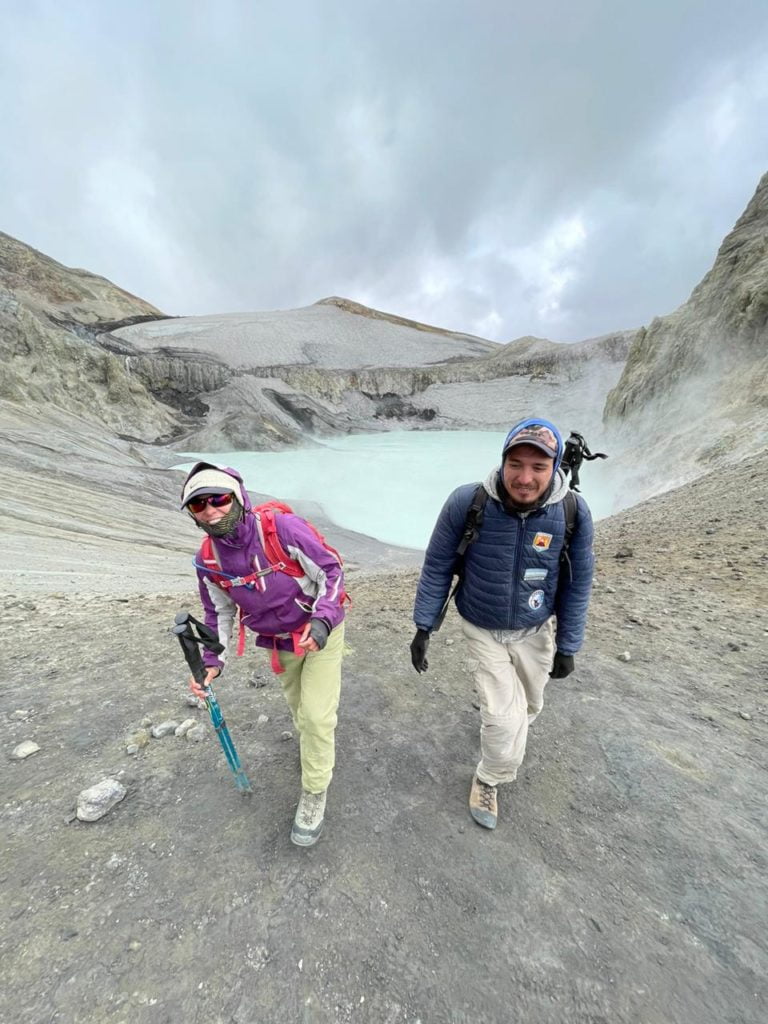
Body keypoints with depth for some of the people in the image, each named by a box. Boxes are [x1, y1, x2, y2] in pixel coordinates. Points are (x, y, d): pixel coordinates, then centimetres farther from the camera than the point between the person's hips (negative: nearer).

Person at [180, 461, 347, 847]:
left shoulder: (282, 528, -30)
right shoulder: (208, 561, -13)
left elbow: (331, 570, -22)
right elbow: (219, 613, 2)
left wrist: (321, 620, -33)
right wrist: (212, 661, -9)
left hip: (322, 631, -4)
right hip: (280, 642, 5)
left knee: (316, 716, -4)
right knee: (299, 709, 25)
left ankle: (314, 794, 25)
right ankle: (318, 746, 59)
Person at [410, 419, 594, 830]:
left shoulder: (573, 512, -21)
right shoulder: (467, 502, -27)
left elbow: (577, 584, -7)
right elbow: (437, 567, -14)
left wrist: (567, 646, -1)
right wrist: (423, 626, -10)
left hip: (535, 630, 3)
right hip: (482, 629, -2)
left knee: (527, 705, 24)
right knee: (505, 719, -1)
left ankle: (494, 716, 61)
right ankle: (488, 779, 33)